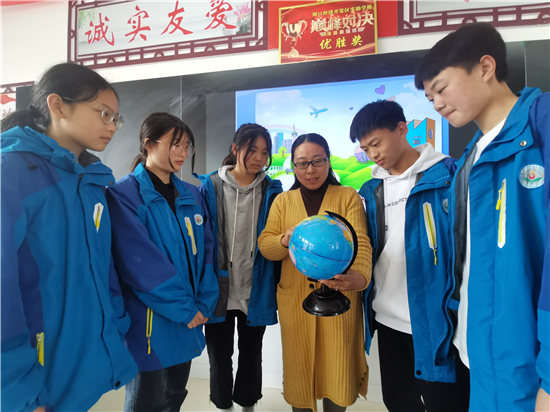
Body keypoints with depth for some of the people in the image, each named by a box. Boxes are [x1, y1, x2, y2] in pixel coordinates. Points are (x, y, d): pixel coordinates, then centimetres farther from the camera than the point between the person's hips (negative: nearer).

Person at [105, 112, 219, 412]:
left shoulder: (191, 195, 7)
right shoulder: (124, 194, -12)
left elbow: (206, 250, 4)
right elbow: (140, 264, -19)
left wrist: (204, 304, -6)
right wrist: (185, 309, -15)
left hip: (189, 319, 6)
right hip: (149, 320, -5)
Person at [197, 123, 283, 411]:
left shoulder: (271, 191, 0)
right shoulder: (211, 186, -4)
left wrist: (279, 289, -1)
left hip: (256, 293, 1)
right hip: (218, 291, -1)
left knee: (251, 357, 19)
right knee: (219, 357, 16)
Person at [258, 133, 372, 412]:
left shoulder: (348, 196, 0)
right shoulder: (283, 201, 7)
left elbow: (360, 242, -12)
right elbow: (264, 245, 1)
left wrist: (360, 276, -33)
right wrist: (285, 240, -22)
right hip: (295, 299, 2)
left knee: (337, 366, 9)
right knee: (299, 366, 12)